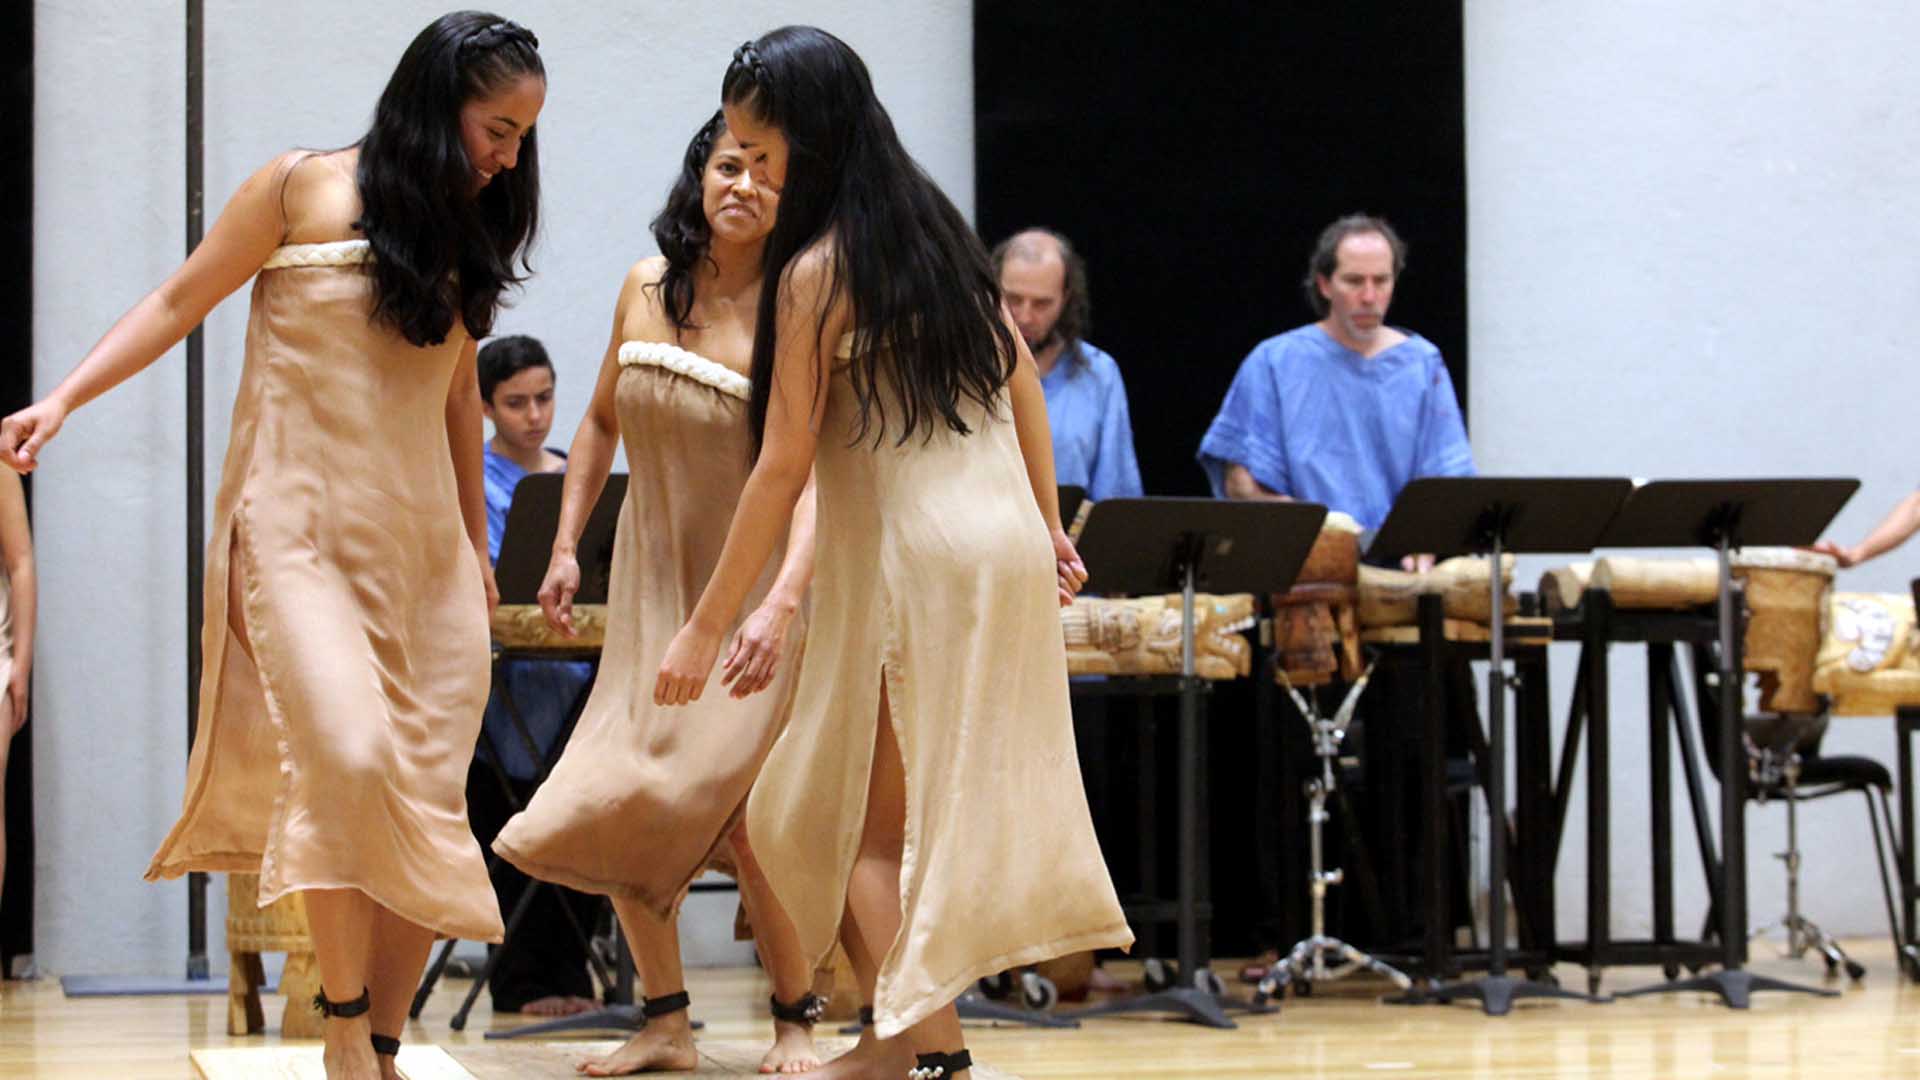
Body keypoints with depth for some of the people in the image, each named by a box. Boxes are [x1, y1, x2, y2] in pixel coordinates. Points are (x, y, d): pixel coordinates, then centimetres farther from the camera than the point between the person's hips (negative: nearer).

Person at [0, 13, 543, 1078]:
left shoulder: (464, 233, 14)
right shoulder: (303, 190, -2)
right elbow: (180, 302, 3)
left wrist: (476, 547, 26)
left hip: (420, 545, 6)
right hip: (298, 529, -5)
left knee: (428, 809, -2)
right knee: (344, 752, -23)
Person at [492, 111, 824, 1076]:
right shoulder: (647, 287, 3)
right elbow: (602, 423, 18)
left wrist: (781, 603, -38)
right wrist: (565, 545, 11)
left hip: (754, 589, -6)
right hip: (652, 584, 6)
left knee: (734, 805, -15)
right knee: (617, 805, 3)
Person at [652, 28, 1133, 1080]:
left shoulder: (815, 271, -11)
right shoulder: (935, 222, 10)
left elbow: (784, 467, -12)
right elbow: (1021, 374, 17)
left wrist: (705, 627, -8)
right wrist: (1048, 526, 27)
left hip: (915, 558, -7)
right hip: (1008, 544, 7)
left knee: (868, 820, 1)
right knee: (972, 798, 13)